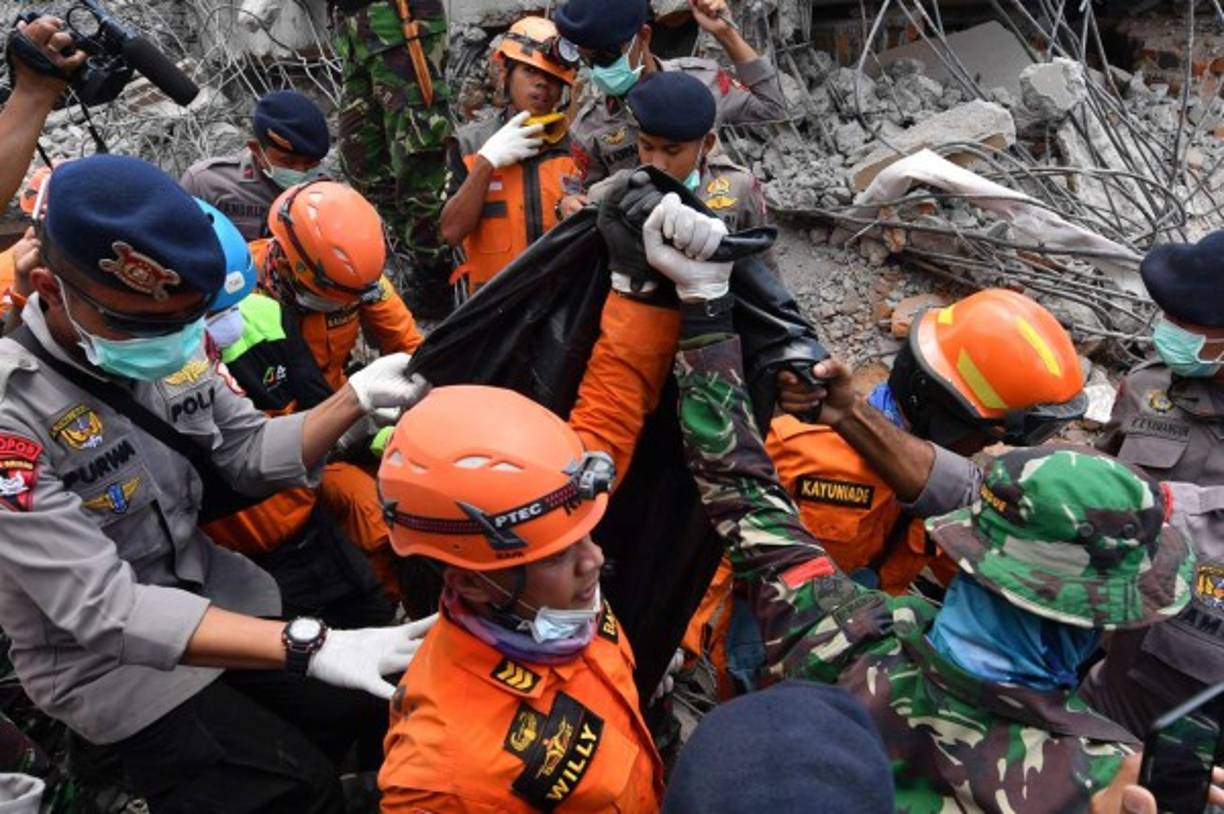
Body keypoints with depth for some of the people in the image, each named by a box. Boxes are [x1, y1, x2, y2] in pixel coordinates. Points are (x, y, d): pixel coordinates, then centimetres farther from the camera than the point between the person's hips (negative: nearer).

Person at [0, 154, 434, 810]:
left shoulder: (169, 348, -9)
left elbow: (251, 455, 1)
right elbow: (103, 610, -31)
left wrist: (356, 397, -17)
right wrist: (308, 646, -39)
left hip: (213, 594, 6)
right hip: (106, 661, -6)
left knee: (386, 704, 3)